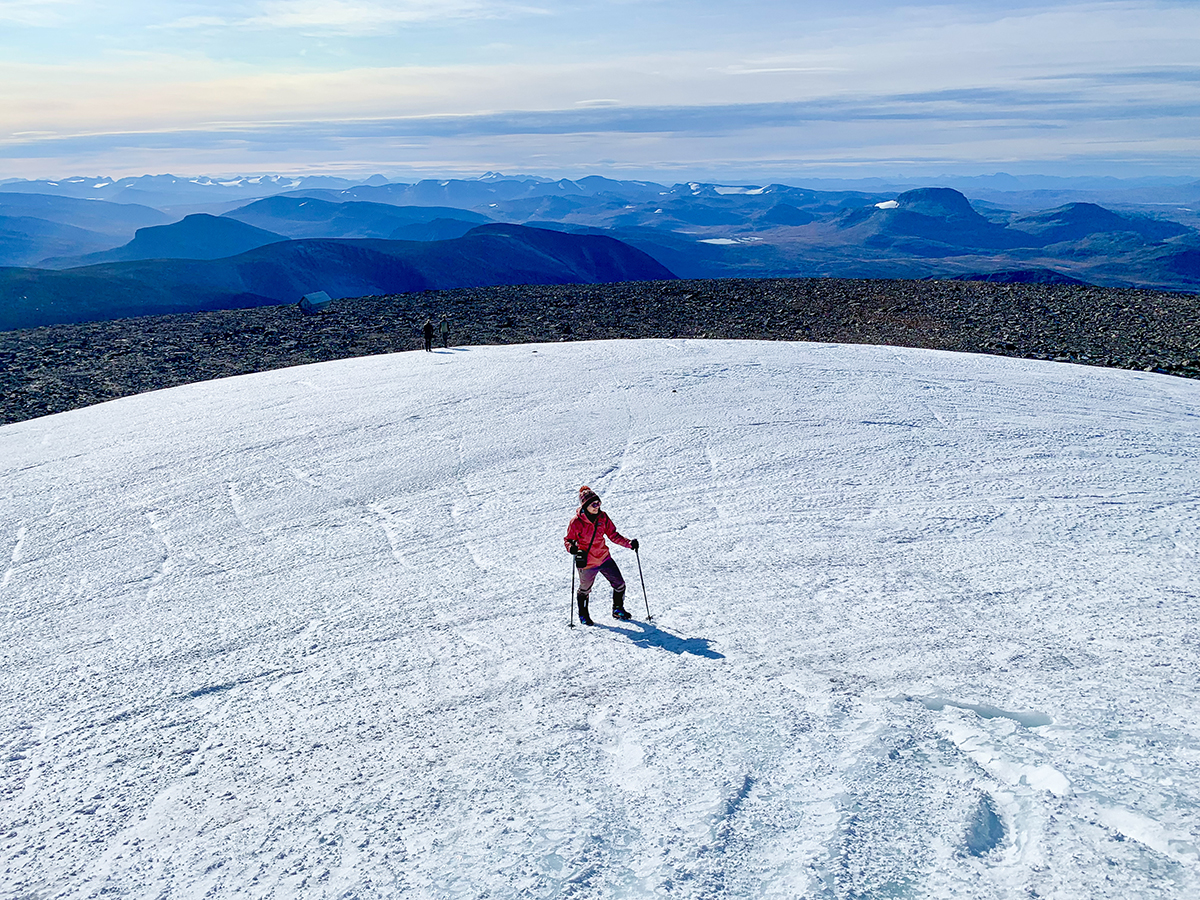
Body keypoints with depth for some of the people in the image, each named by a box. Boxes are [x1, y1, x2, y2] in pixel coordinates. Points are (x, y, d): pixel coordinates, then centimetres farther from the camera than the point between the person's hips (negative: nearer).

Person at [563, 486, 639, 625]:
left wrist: (629, 543, -9)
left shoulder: (602, 517, -5)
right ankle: (583, 615, 42)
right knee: (585, 590, 16)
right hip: (586, 563, -5)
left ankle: (618, 610, 34)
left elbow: (613, 534, 2)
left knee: (619, 585, 9)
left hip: (605, 558, 5)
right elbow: (568, 540, -10)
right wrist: (572, 548, -33)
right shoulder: (577, 522, -19)